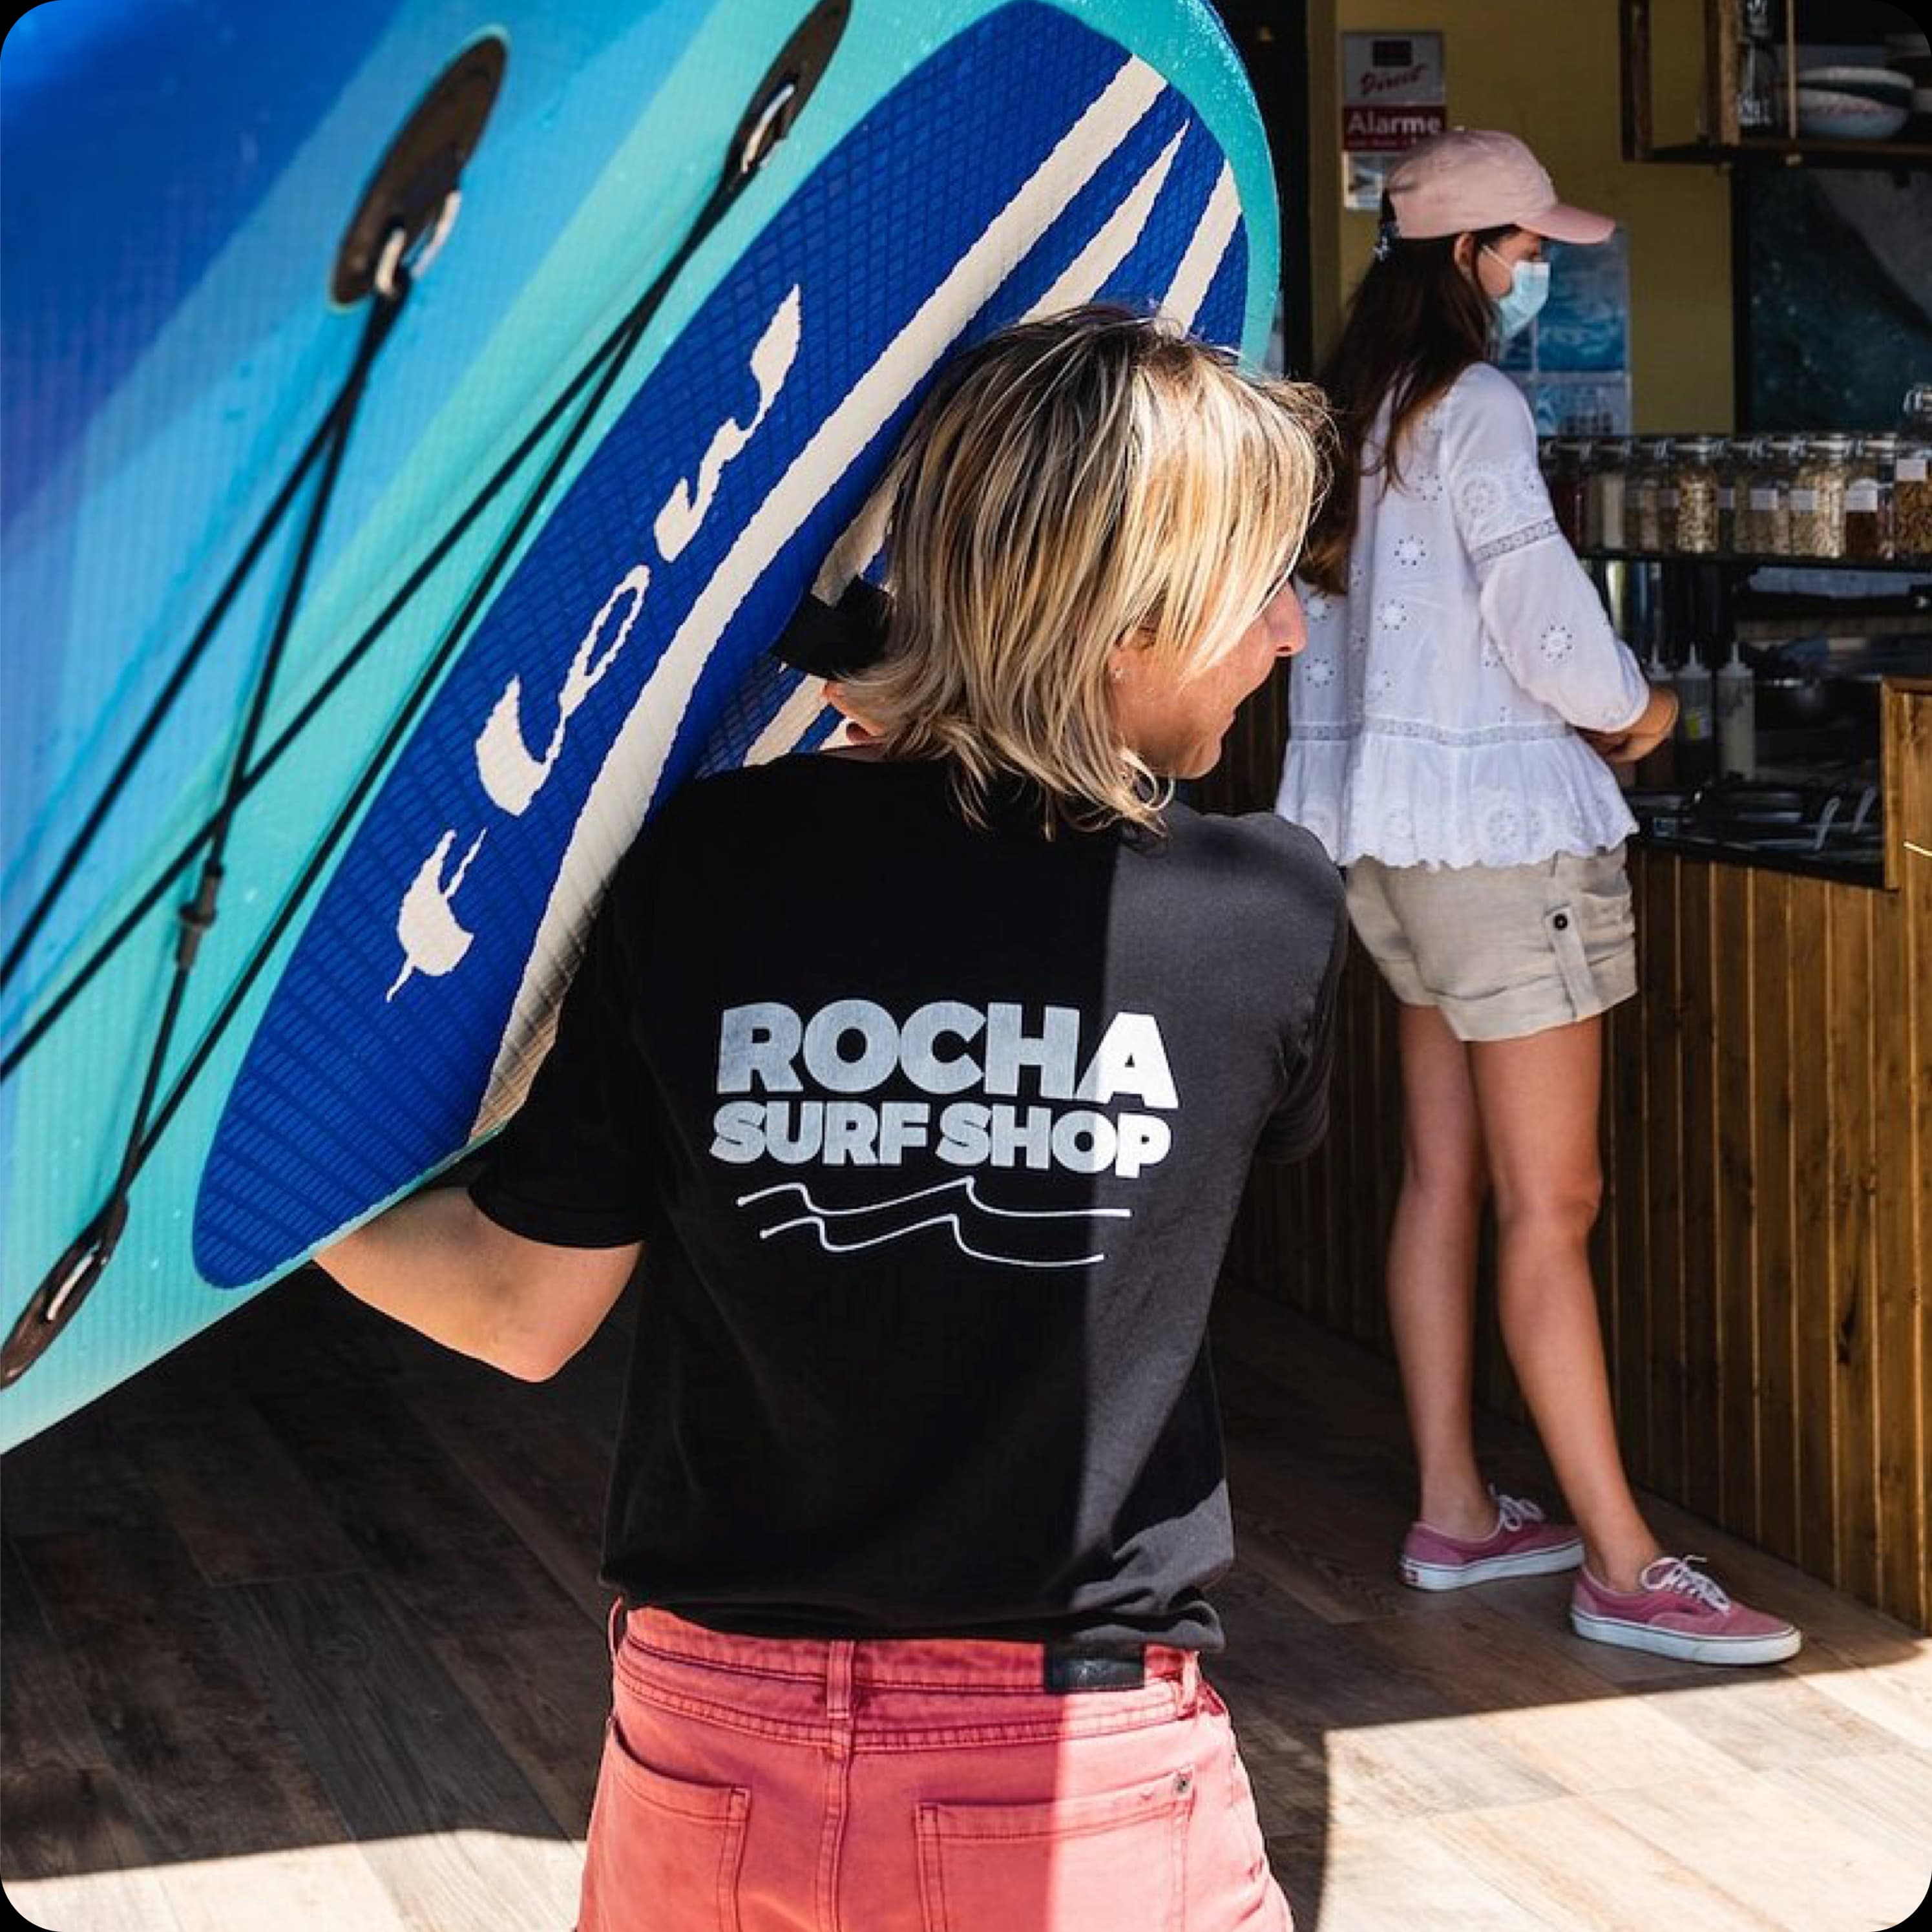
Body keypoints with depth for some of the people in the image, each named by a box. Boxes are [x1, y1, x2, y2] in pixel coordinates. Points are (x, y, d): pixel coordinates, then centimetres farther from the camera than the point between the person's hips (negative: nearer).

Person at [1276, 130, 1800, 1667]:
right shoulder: (1476, 406, -14)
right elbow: (1542, 611, -19)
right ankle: (1622, 1567, -3)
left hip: (1395, 831, 9)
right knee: (1550, 1201, -7)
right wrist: (1638, 712, 1)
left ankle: (1453, 1513, 19)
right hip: (1499, 827, -9)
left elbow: (1327, 610, 17)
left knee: (1446, 1181, 12)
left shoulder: (1364, 411, 13)